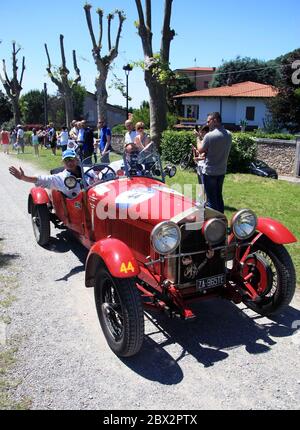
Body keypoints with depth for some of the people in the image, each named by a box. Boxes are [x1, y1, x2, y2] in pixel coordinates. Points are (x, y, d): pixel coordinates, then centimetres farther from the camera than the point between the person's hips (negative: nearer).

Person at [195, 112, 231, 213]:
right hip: (222, 171, 7)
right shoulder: (228, 135, 2)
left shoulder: (209, 136, -19)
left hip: (209, 172, -7)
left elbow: (200, 150, -6)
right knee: (219, 197, 18)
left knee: (211, 199, 2)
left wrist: (198, 137, 7)